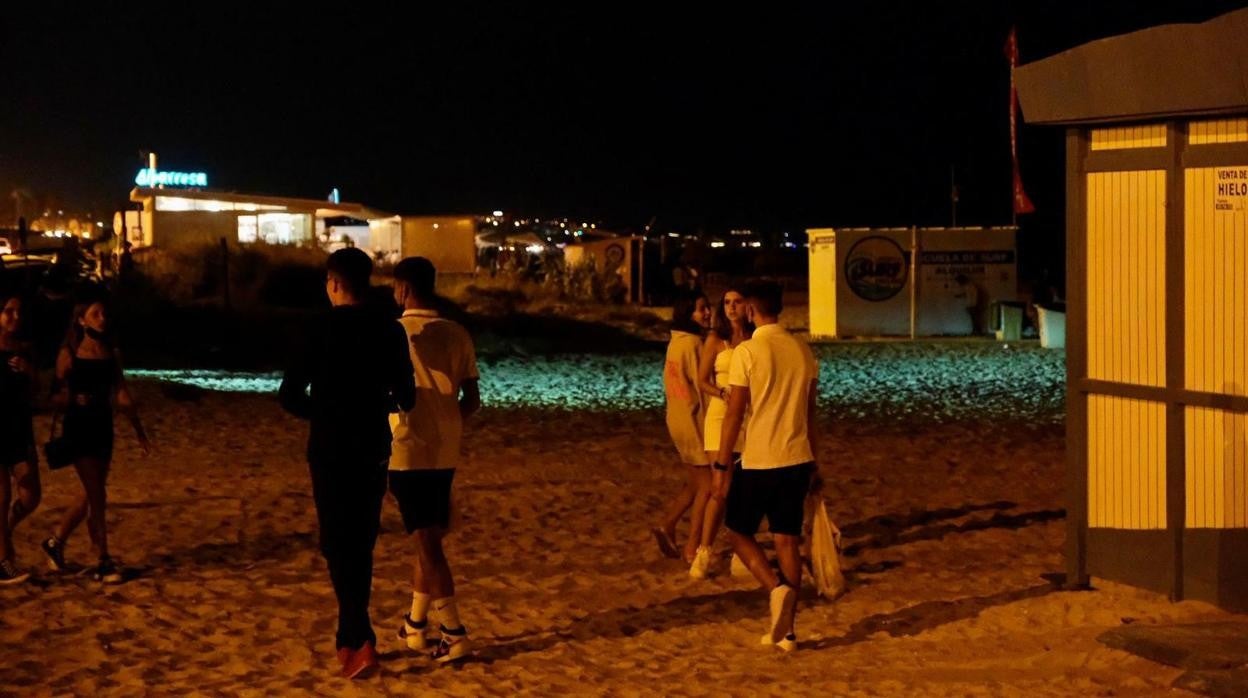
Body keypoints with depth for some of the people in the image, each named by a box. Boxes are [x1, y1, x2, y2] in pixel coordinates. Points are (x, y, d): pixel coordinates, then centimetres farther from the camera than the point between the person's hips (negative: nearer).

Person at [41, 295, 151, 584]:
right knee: (97, 496, -6)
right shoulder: (69, 354, -6)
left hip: (103, 427, 5)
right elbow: (57, 396, -3)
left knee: (90, 494, 12)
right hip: (78, 428, -5)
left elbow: (121, 394, 9)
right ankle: (103, 562, 1)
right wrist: (73, 400, -24)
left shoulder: (112, 353, 7)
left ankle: (56, 542, 31)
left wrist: (138, 429, 8)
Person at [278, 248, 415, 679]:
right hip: (374, 449, 4)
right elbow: (405, 398, 5)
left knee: (337, 543, -2)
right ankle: (350, 636, 23)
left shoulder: (322, 329, -11)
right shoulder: (389, 330, 0)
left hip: (331, 449, -4)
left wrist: (320, 414, 8)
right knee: (362, 542, 16)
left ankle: (361, 641, -15)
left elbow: (290, 394, -11)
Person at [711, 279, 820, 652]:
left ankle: (776, 587, -10)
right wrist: (813, 464, 20)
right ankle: (785, 630, 9)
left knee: (739, 531, 13)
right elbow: (810, 413, 11)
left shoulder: (746, 352, -12)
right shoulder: (802, 350, 5)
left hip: (759, 461, -5)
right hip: (797, 460, 5)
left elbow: (735, 414, -12)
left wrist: (721, 465, -6)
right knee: (788, 541, 9)